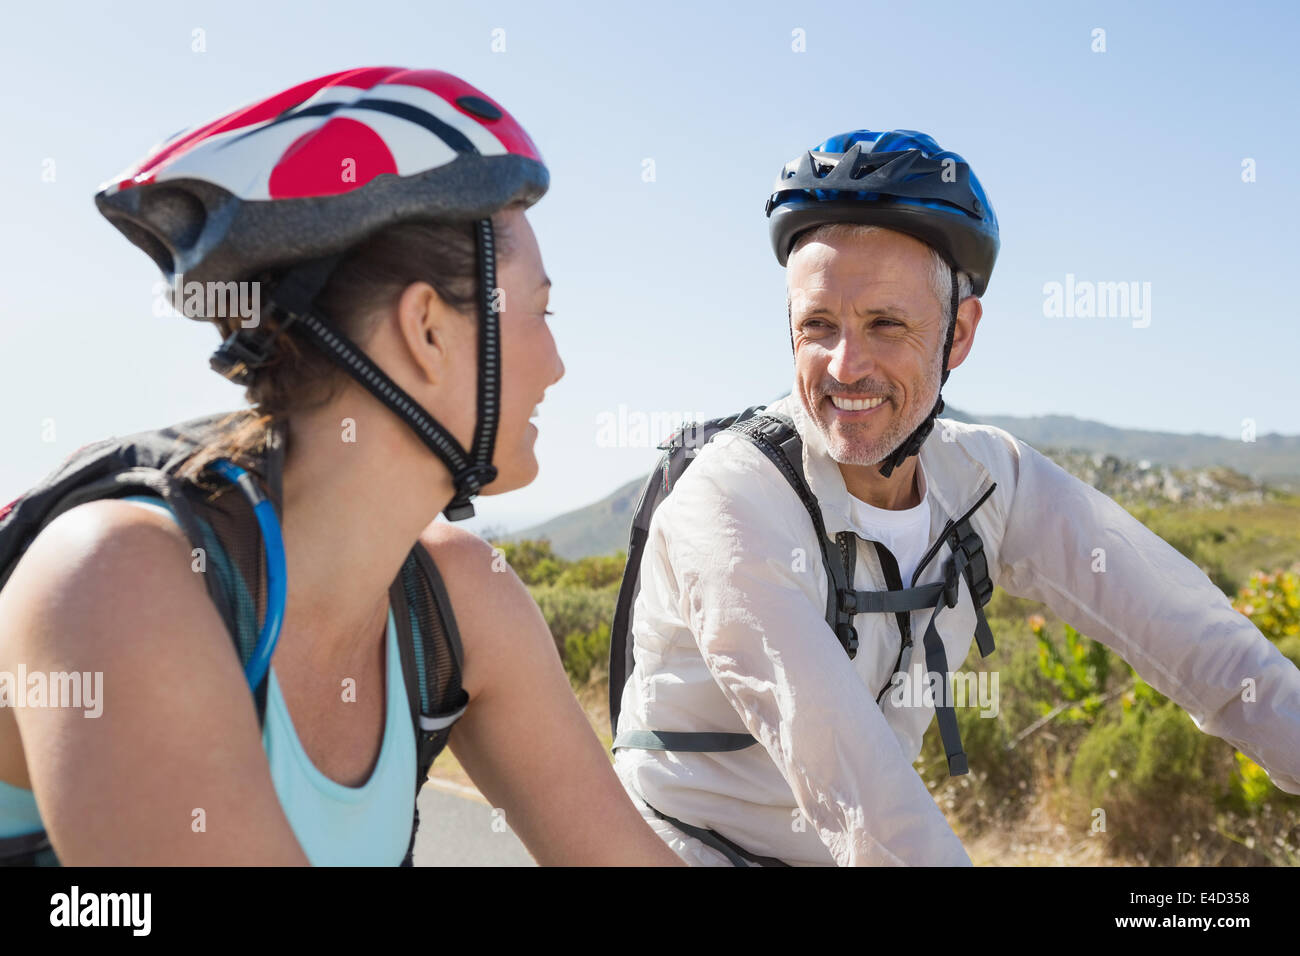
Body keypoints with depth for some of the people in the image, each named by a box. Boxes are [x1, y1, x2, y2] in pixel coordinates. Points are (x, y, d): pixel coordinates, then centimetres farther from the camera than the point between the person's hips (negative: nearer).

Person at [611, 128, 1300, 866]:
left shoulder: (991, 480, -7)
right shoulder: (732, 501, -24)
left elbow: (1204, 647, -10)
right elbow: (852, 782, -32)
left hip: (844, 851, 6)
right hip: (701, 847, -6)